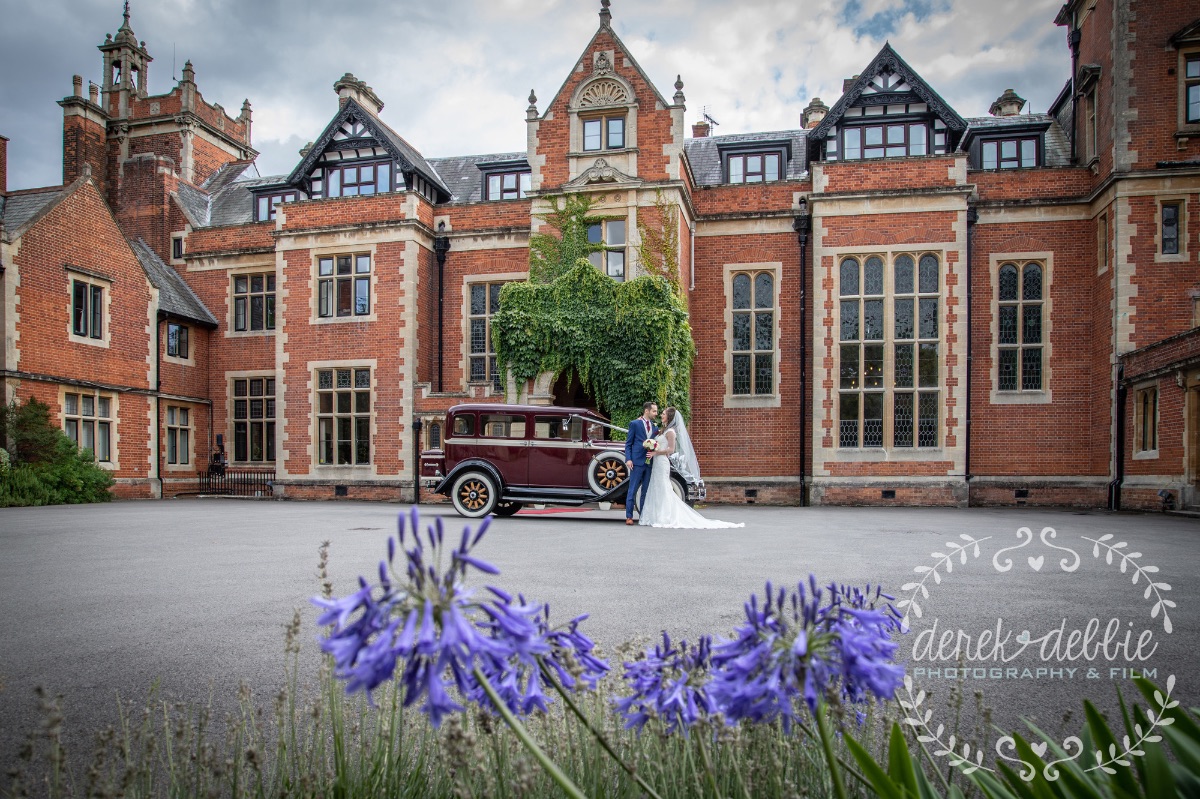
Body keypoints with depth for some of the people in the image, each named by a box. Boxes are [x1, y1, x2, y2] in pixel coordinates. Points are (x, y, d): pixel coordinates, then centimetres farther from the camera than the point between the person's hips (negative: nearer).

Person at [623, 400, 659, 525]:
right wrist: (628, 459, -12)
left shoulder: (655, 427, 15)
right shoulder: (634, 424, 0)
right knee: (632, 490, -2)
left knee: (646, 491, 9)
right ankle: (629, 517, 1)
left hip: (650, 463, 5)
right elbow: (628, 444, -1)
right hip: (637, 462, -5)